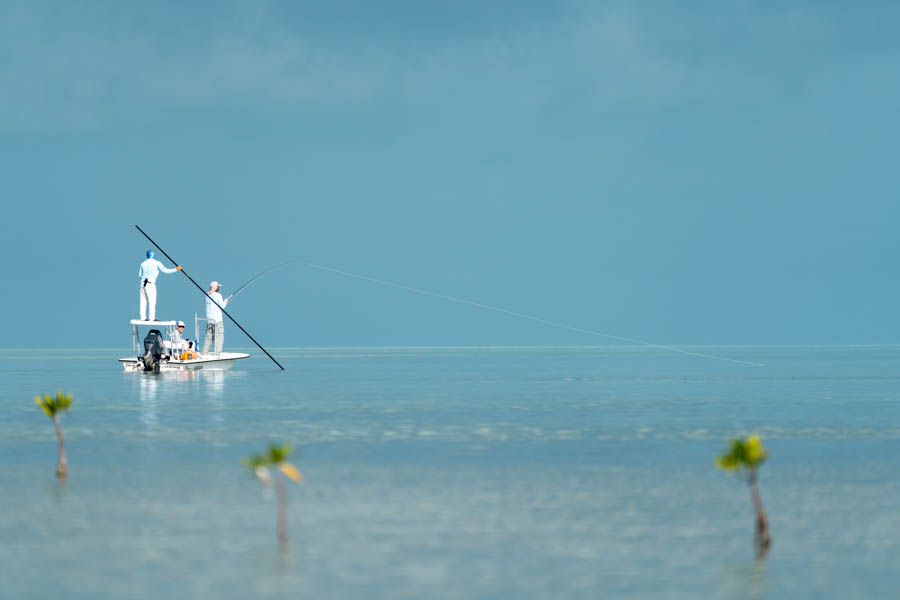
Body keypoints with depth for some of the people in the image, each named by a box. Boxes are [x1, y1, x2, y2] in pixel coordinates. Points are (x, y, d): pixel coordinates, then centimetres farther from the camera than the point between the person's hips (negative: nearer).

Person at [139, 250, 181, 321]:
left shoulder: (143, 264, 11)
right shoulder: (157, 263, -2)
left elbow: (139, 275, 20)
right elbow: (165, 270, -2)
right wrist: (176, 269, 7)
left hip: (143, 283, 5)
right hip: (150, 284, -5)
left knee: (143, 301, 7)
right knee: (152, 302, -2)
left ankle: (143, 317, 5)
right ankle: (152, 318, -7)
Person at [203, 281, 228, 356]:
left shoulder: (207, 295, 10)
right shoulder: (218, 295, -9)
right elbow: (222, 306, -7)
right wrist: (225, 302, 11)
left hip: (209, 319, 6)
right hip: (217, 320, -6)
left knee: (208, 336, 10)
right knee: (219, 336, -4)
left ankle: (204, 353, 9)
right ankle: (218, 352, -10)